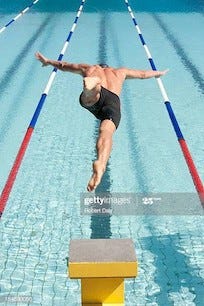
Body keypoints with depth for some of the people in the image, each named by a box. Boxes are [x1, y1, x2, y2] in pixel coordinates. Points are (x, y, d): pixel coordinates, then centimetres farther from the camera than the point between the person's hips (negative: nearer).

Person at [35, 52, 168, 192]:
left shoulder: (90, 69, 41)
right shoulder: (119, 72, 44)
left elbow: (64, 65, 53)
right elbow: (143, 74, 58)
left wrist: (48, 61, 70)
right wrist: (159, 73, 76)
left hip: (95, 97, 2)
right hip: (113, 101, -2)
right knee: (106, 132, -25)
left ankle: (91, 86, -65)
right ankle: (101, 163, -52)